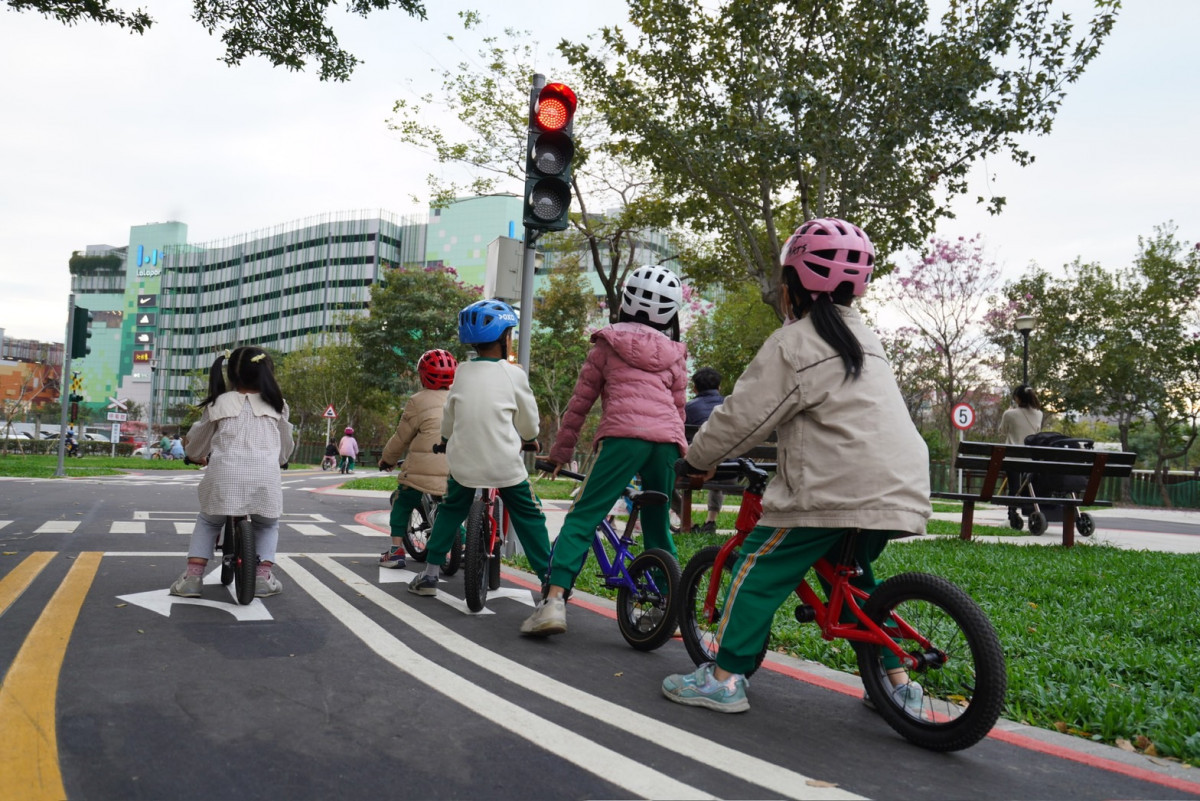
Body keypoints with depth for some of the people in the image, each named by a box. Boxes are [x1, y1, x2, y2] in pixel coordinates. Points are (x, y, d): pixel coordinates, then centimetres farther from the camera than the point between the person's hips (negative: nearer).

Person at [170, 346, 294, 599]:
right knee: (268, 526, 26)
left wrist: (198, 456, 49)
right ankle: (263, 576, 11)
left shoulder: (218, 404, 15)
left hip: (224, 477, 0)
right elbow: (285, 450, 26)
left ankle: (192, 576, 16)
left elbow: (195, 444, 27)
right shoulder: (276, 405, 16)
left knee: (207, 522, 27)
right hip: (265, 478, 0)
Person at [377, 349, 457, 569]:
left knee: (403, 503, 11)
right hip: (456, 467, 4)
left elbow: (402, 437, 5)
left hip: (424, 467, -4)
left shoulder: (418, 402, -2)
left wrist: (387, 459, 20)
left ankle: (396, 551, 6)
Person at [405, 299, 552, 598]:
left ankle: (430, 574, 21)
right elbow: (529, 425, 2)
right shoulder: (514, 375, -6)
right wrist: (530, 438, 25)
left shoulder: (462, 372, 4)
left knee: (449, 512, 23)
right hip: (506, 465, -3)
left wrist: (446, 440, 36)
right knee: (529, 518, 10)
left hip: (464, 463, 3)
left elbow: (448, 419, 15)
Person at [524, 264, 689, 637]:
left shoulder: (607, 344, 18)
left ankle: (553, 601, -17)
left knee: (581, 518, -4)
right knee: (658, 527, 19)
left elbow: (580, 402, 16)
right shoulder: (674, 353, 25)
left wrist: (560, 452, 22)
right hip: (668, 439, 4)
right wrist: (682, 460, 34)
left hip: (623, 434, -4)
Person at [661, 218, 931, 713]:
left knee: (760, 568, 1)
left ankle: (724, 678, 4)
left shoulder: (793, 345, -6)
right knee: (853, 575, 26)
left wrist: (698, 458, 8)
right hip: (899, 489, 9)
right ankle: (897, 680, 26)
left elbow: (743, 415, -7)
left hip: (836, 488, -9)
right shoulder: (863, 338, 20)